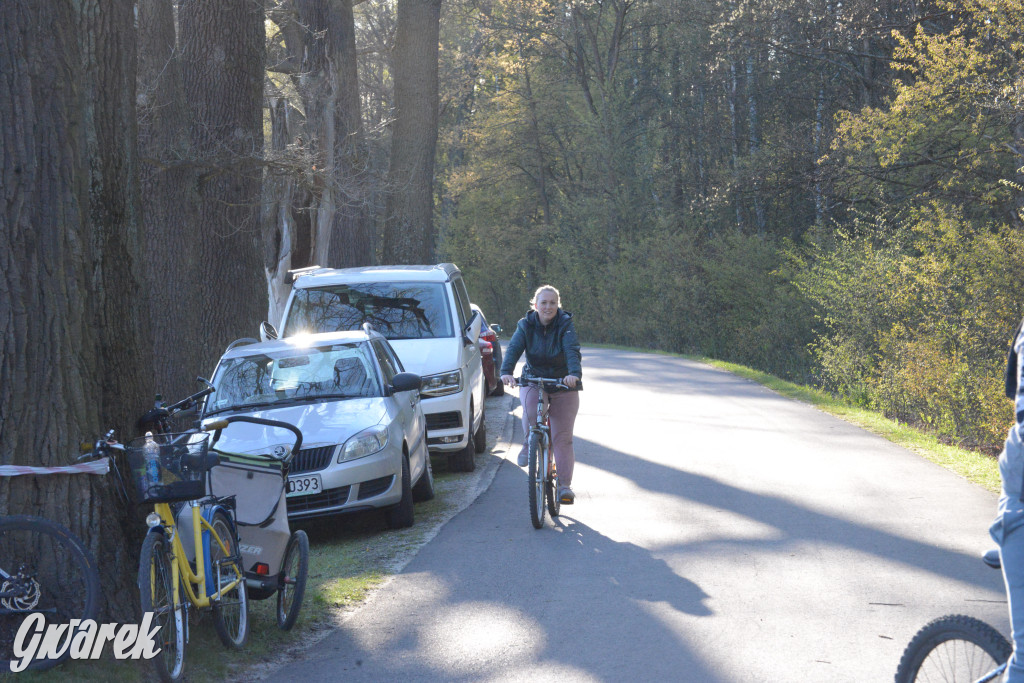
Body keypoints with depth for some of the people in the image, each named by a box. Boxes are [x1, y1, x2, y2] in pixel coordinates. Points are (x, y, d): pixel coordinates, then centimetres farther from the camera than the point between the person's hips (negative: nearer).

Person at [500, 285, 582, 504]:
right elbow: (514, 348, -19)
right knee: (530, 409, -31)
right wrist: (506, 372, -39)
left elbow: (572, 351, -26)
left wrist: (574, 373, -46)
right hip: (533, 381, 1)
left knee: (562, 438, -4)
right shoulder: (526, 325, -5)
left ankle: (565, 485, 0)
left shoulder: (565, 324, -11)